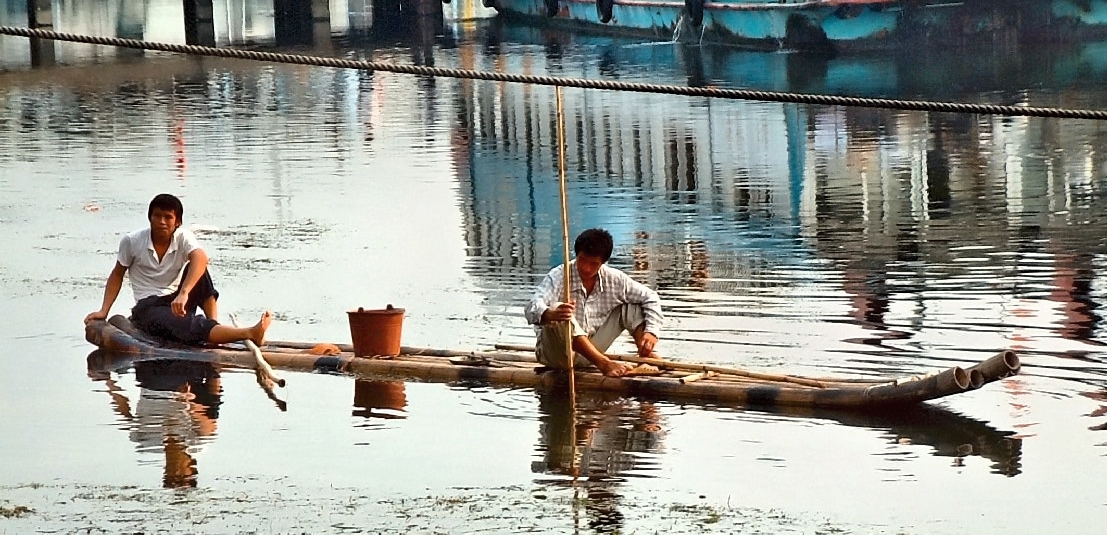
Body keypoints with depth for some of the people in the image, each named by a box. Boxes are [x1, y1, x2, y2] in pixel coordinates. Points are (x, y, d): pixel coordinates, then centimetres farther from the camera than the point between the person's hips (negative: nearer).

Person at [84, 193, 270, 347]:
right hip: (148, 307, -3)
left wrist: (184, 293, -45)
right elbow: (117, 275, 10)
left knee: (195, 268, -25)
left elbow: (201, 258, -28)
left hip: (177, 301, 3)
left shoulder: (183, 237, -6)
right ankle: (249, 334, -56)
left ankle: (214, 326, -31)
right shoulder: (131, 242, -5)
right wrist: (103, 311, 0)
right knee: (188, 327, -35)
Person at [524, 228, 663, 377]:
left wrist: (651, 331, -15)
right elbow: (532, 309, -34)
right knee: (559, 313, -36)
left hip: (589, 353, 5)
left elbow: (650, 298, 4)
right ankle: (605, 364, -42)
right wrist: (551, 314, -59)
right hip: (556, 354, -5)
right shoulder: (558, 277, -18)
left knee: (632, 307, -1)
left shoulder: (614, 279, -4)